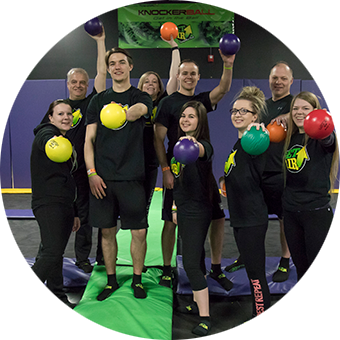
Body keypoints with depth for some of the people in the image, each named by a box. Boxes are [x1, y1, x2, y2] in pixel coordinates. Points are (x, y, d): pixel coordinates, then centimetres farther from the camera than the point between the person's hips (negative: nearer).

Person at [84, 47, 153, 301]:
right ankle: (111, 280, 26)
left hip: (131, 177, -2)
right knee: (107, 231, 9)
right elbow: (89, 139, 8)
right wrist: (91, 173, -4)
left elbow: (136, 112, -20)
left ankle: (137, 279, 22)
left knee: (139, 232, 1)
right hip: (102, 178, 2)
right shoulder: (99, 100, 12)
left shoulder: (141, 97, 5)